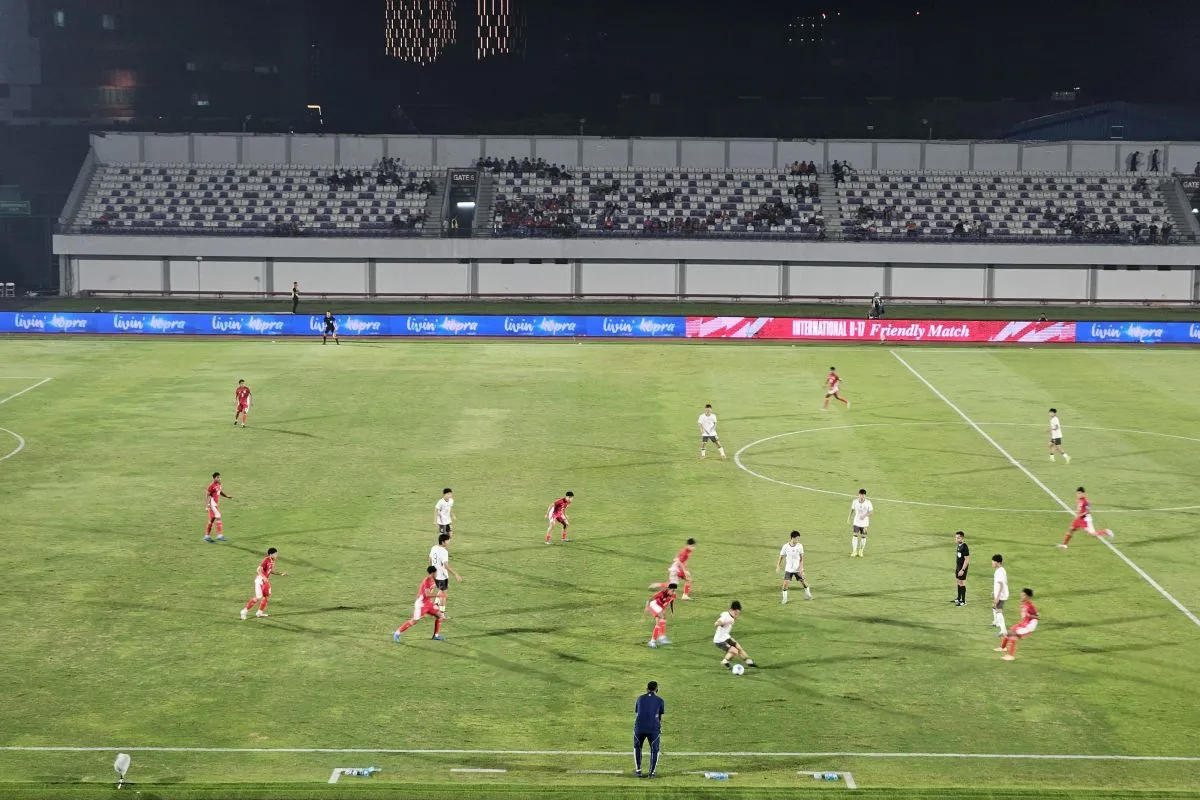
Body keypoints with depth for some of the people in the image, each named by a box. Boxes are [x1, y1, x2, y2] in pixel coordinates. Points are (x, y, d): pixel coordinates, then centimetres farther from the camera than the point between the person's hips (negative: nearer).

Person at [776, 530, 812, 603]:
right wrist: (778, 566, -5)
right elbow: (781, 557, -1)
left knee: (803, 582, 8)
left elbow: (802, 558, -4)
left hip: (798, 569, 1)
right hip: (788, 569, -1)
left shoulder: (800, 546, -8)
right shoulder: (786, 547, -11)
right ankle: (784, 599, 5)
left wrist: (801, 567, -14)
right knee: (786, 583, -10)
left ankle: (808, 594, 34)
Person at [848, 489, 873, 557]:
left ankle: (861, 551, 22)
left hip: (864, 523, -1)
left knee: (863, 536, 6)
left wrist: (865, 515, -24)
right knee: (855, 535, -9)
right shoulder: (855, 501, -6)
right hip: (856, 522, 1)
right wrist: (849, 518, 11)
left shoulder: (868, 502, -12)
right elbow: (852, 509, 8)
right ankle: (854, 551, -2)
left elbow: (871, 511, -7)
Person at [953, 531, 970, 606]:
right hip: (958, 566, 9)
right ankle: (959, 598, 31)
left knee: (961, 583, -4)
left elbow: (967, 560, -21)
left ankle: (963, 601, 4)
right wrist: (956, 568, 21)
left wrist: (962, 570, -23)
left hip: (963, 567, -9)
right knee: (958, 582, 18)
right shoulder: (958, 545, 7)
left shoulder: (964, 547, -21)